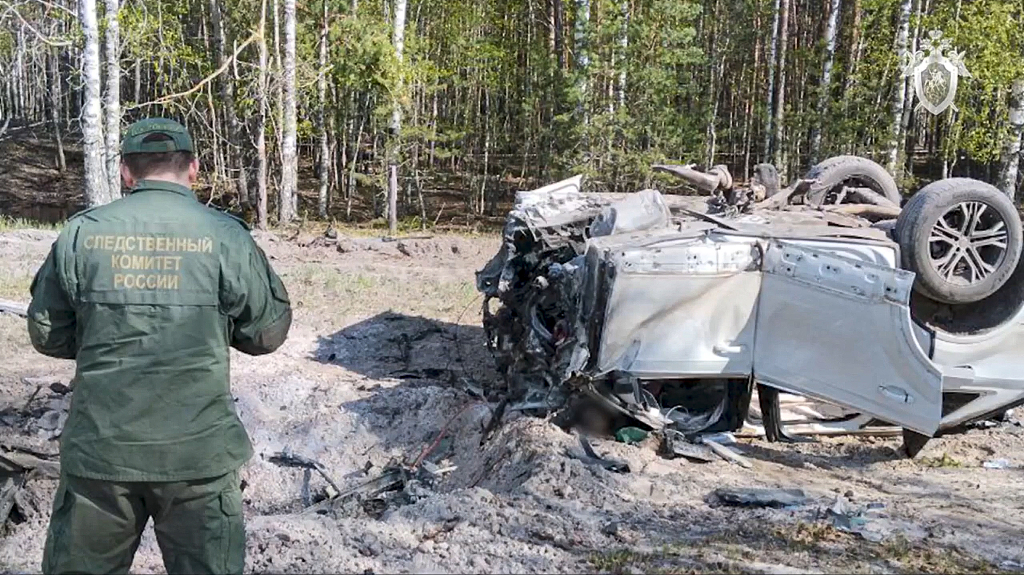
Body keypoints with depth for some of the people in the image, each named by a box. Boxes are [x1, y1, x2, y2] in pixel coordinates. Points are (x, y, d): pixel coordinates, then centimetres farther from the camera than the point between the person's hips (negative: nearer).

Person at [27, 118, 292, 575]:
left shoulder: (81, 234, -2)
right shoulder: (226, 238, -8)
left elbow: (47, 335, 6)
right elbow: (269, 332, 0)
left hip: (98, 449, 2)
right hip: (199, 452, -2)